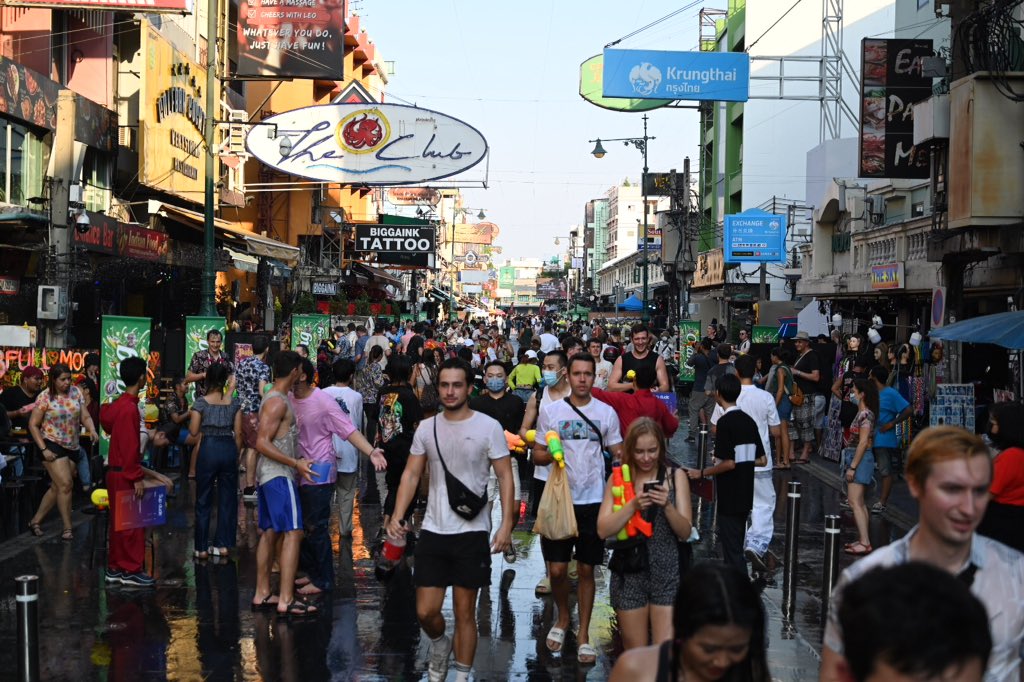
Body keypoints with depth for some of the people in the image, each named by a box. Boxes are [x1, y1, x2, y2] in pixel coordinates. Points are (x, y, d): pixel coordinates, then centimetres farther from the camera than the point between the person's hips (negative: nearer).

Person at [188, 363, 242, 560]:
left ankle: (201, 548, 9)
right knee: (227, 499, 11)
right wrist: (236, 454, 13)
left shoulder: (201, 402, -6)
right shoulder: (234, 402, 1)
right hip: (229, 448, 2)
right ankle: (223, 544, 14)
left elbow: (194, 431, -4)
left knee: (203, 500, 7)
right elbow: (238, 433, 2)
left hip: (208, 448, -2)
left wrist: (191, 416, 13)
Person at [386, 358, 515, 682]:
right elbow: (411, 474, 6)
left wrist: (506, 524, -14)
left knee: (465, 612, 6)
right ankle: (440, 645, 36)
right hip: (433, 531, 3)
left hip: (472, 532, -3)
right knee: (426, 611, 3)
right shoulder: (426, 427, 4)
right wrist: (397, 515, -7)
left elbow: (505, 476, -5)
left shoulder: (488, 427, -6)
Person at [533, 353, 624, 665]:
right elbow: (536, 454, 5)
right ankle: (562, 618, 29)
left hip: (593, 500, 0)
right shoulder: (550, 411, 2)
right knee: (557, 569, 2)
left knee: (586, 569, 6)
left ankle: (583, 634, 18)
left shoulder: (606, 413, 3)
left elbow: (618, 452, 8)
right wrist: (550, 455, -17)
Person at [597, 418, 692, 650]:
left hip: (668, 573, -1)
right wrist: (633, 505, -18)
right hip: (630, 574, 1)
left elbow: (685, 532, -1)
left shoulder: (676, 476, 2)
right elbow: (603, 530, -5)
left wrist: (667, 506, -18)